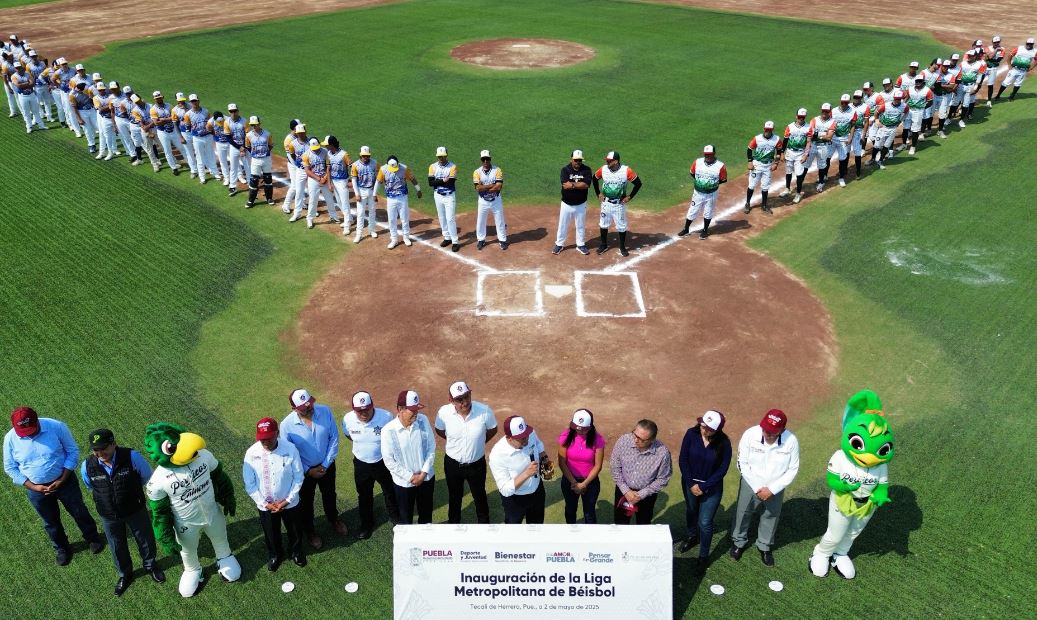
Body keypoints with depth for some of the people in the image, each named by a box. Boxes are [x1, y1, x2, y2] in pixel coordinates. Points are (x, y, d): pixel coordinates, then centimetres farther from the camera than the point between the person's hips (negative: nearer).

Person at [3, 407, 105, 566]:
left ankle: (92, 537, 44)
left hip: (65, 481, -2)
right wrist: (33, 487, -14)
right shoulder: (10, 439, -17)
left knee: (79, 512, 17)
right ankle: (62, 548, 46)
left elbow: (73, 451, -13)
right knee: (51, 522, 21)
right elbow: (10, 468, -5)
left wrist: (62, 480, -17)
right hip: (36, 488, 2)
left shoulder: (56, 427, -24)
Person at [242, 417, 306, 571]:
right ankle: (274, 555, 54)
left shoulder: (290, 449, -23)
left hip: (289, 503, 0)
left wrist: (288, 500, -14)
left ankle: (296, 551, 54)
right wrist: (265, 503, -13)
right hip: (265, 505, 1)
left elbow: (298, 477, -12)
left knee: (294, 530, 24)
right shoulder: (251, 453, -20)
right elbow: (249, 484, -11)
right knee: (271, 534, 24)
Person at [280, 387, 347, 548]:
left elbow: (334, 437, -12)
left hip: (327, 465, 2)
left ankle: (333, 519, 58)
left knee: (329, 495, 28)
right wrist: (308, 470, -12)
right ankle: (309, 530, 50)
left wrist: (326, 464, -13)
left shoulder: (325, 411, -24)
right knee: (305, 501, 22)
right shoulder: (287, 425, -29)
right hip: (304, 470, -2)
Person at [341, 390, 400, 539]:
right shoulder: (348, 419, -22)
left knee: (390, 492, 23)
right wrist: (362, 445, 5)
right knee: (364, 496, 22)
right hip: (361, 464, 2)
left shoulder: (386, 417, -30)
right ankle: (366, 524, 47)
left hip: (383, 462, -1)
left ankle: (395, 517, 50)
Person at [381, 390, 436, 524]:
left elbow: (431, 447, -5)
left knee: (426, 513, 24)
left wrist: (424, 472, -11)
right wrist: (411, 477, -14)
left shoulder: (423, 420, -14)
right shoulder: (388, 430, -23)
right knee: (406, 517, 18)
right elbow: (389, 461, -17)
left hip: (427, 477, 3)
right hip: (403, 482, -3)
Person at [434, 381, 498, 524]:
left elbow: (492, 430, -5)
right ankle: (453, 522, 52)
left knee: (480, 496, 25)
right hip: (452, 463, 1)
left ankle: (484, 522, 51)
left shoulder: (484, 411, -27)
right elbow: (439, 430, 0)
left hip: (476, 464, 0)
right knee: (455, 496, 26)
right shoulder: (444, 412, -24)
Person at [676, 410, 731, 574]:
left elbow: (723, 469, -14)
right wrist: (691, 484, -14)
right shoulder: (691, 434, -19)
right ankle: (692, 537, 54)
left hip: (712, 487, -2)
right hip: (690, 483, 2)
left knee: (705, 523, 3)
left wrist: (704, 487, -16)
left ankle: (703, 556, 24)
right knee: (691, 512, 25)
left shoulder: (723, 442, -22)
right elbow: (683, 460, -11)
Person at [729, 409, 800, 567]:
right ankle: (739, 542, 48)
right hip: (750, 484, -1)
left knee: (771, 516, 23)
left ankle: (765, 546, 50)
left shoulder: (791, 441, -26)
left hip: (775, 488, 1)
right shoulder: (750, 435, -28)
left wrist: (772, 489, -18)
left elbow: (793, 469, -13)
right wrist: (757, 488, -17)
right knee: (743, 513, 20)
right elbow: (742, 464, -15)